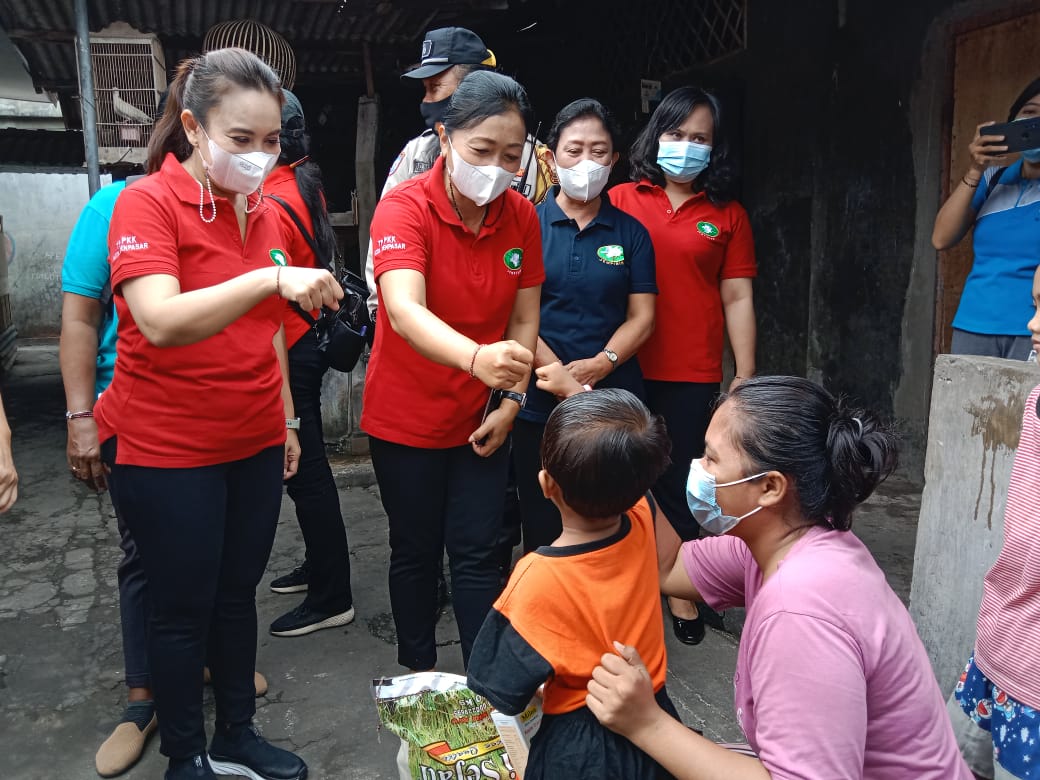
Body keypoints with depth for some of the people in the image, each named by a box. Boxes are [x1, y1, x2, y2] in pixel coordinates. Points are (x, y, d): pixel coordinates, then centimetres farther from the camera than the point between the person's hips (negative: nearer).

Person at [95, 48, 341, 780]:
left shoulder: (264, 212, 6)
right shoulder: (146, 202, -13)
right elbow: (160, 321, -30)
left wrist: (287, 419, 16)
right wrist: (270, 277, -41)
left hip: (254, 444, 6)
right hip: (166, 451, -6)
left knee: (237, 594, 17)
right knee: (184, 607, 9)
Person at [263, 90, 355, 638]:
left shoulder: (273, 204, -20)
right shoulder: (305, 187, 8)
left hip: (288, 352, -10)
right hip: (307, 340, 10)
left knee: (305, 472, -1)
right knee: (307, 465, 20)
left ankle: (331, 597, 11)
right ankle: (321, 566, 36)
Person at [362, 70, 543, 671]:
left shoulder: (522, 216, -5)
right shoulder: (405, 208, -20)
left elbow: (524, 321, 3)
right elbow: (405, 311, -38)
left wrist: (511, 401, -7)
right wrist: (477, 357, -55)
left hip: (482, 419, 3)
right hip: (406, 417, -2)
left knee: (477, 555, 8)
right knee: (417, 551, 13)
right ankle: (418, 675, 34)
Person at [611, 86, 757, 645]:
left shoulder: (727, 215, 7)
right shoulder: (622, 201, 4)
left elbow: (737, 298, 5)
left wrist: (745, 378, 0)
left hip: (693, 373, 0)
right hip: (625, 368, 0)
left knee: (680, 481, 6)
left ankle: (682, 592, 23)